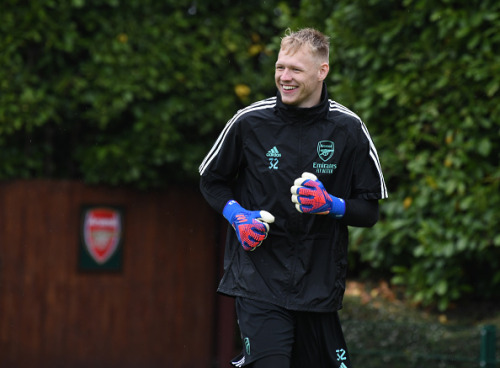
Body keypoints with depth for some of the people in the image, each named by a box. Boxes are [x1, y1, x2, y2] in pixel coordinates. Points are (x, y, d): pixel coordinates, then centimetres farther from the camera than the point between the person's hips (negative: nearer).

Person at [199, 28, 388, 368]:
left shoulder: (348, 129, 1)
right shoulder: (250, 122, -1)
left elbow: (370, 211, 6)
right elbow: (211, 180, 14)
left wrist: (332, 206, -14)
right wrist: (237, 216, -4)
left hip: (320, 285, 2)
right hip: (258, 280, -2)